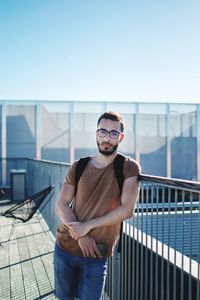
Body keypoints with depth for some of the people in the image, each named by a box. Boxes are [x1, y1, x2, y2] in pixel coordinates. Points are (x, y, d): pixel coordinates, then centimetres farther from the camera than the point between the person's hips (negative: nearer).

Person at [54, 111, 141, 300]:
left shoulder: (129, 167, -8)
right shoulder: (78, 167, 0)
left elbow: (127, 209, -16)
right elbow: (61, 205, -3)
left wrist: (88, 225, -19)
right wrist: (80, 236, -17)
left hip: (96, 255, -3)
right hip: (65, 248, 3)